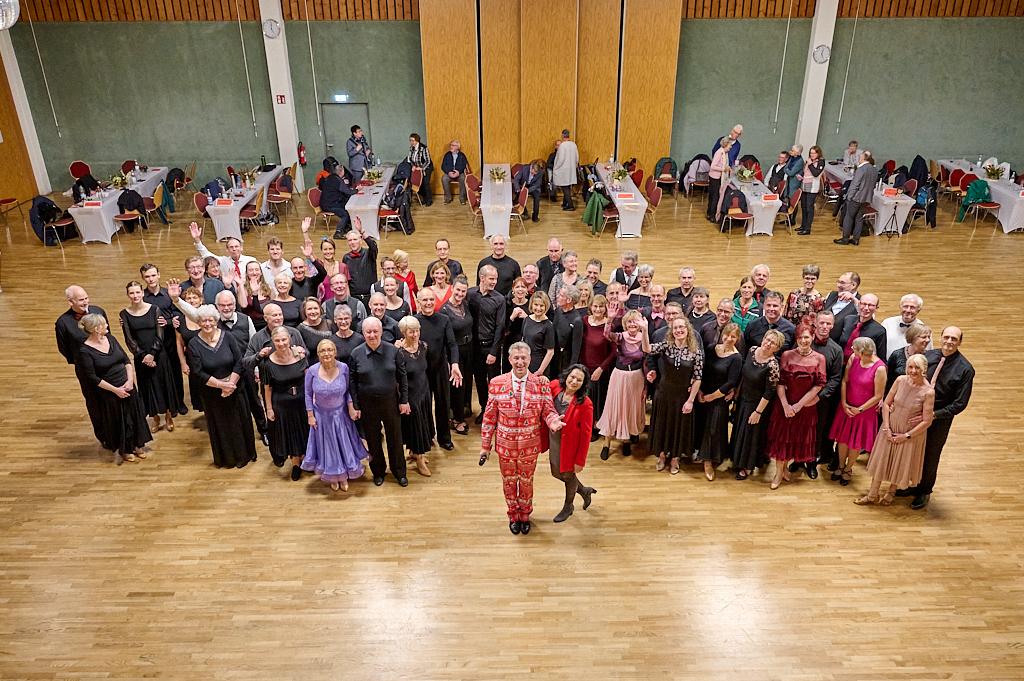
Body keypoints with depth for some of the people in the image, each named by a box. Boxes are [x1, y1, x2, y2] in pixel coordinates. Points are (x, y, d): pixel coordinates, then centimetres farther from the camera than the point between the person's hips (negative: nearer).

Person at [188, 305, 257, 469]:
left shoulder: (226, 337, -7)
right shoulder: (194, 344, -10)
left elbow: (239, 362, -7)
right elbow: (198, 372, -13)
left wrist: (231, 384, -15)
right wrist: (221, 385, -17)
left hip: (234, 387, 1)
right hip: (212, 392, -1)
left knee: (240, 421, 11)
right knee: (220, 425, 12)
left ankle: (245, 453, 31)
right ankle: (227, 458, 30)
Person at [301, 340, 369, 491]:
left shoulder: (343, 368, -16)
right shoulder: (312, 371, -17)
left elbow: (348, 390, -3)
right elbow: (308, 394, -6)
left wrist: (351, 407, -9)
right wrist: (310, 416, -5)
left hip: (340, 414, 1)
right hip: (321, 415, -1)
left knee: (344, 445, 13)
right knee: (327, 447, 15)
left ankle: (344, 476, 36)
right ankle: (332, 477, 38)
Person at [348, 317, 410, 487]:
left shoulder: (393, 351, -8)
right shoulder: (356, 354, -7)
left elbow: (402, 377, -1)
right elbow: (352, 382, -2)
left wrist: (404, 400, -1)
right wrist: (355, 406, -3)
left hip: (391, 402, 0)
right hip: (367, 405, 0)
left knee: (395, 438, 12)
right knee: (373, 440, 14)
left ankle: (399, 471, 31)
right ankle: (378, 471, 35)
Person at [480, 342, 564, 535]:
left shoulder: (541, 383, -10)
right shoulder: (496, 383, -10)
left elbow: (548, 411, -7)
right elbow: (489, 416, -5)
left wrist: (554, 421, -31)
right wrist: (485, 445, -2)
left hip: (530, 445, 0)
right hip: (505, 444, 0)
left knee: (527, 482, 19)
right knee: (509, 482, 19)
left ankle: (525, 516, 45)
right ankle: (513, 516, 44)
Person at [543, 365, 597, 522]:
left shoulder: (585, 404, -25)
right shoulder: (555, 386, -14)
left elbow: (585, 434, -18)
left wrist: (580, 460, -14)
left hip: (570, 445, -5)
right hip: (554, 441, 5)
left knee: (568, 475, 17)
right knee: (556, 473, 23)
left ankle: (568, 507, 47)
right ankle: (584, 491, 50)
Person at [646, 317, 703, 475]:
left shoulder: (696, 352, -10)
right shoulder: (666, 346, -8)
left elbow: (697, 378, -9)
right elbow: (648, 349, -24)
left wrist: (690, 400, -11)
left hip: (682, 395, -1)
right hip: (663, 392, 1)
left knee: (679, 426, 13)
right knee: (662, 423, 14)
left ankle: (675, 458, 33)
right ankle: (662, 454, 36)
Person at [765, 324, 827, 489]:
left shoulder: (819, 358, -5)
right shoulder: (787, 355, -7)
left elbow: (818, 385, -7)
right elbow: (780, 382, -8)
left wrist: (799, 405, -12)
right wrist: (785, 405, -16)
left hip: (807, 406, 1)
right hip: (785, 404, -1)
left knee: (800, 437, 13)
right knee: (781, 436, 6)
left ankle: (785, 466, 34)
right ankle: (779, 472, 20)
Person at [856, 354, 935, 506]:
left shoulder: (928, 391, -21)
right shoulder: (900, 380, -12)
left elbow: (927, 421, -16)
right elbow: (886, 404, -4)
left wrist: (906, 436, -12)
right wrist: (886, 428, -9)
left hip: (911, 433, -3)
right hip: (890, 429, 3)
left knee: (901, 465, 16)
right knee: (880, 460, 13)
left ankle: (891, 492, 42)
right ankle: (872, 495, 29)